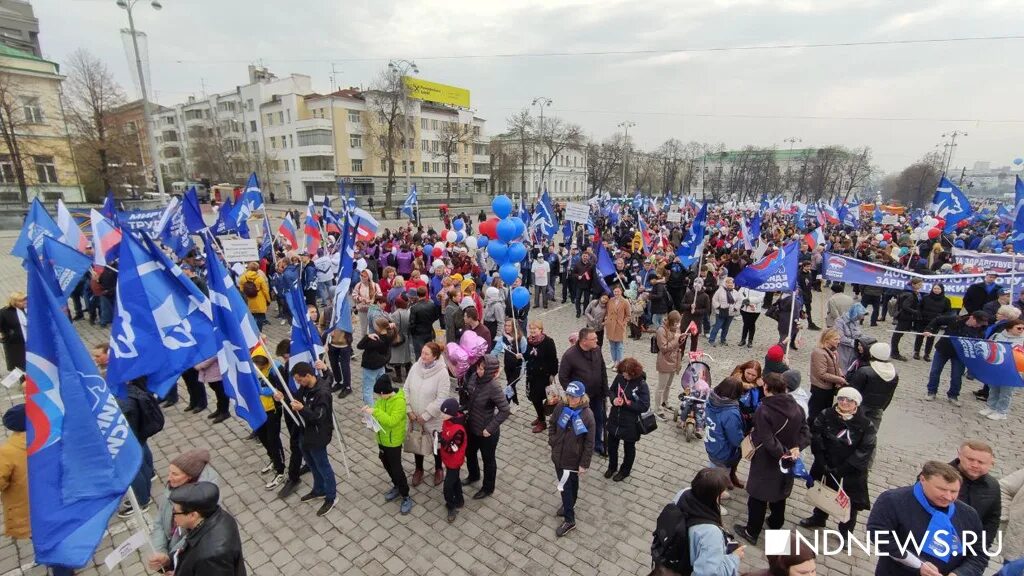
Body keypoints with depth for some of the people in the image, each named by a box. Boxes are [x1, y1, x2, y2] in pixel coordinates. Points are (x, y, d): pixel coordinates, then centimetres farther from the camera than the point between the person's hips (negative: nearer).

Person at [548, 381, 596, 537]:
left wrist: (584, 464, -14)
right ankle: (568, 506, 48)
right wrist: (552, 441, -2)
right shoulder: (560, 407, -11)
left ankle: (569, 521, 25)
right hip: (558, 454, 5)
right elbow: (552, 424, 7)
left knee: (567, 487, 6)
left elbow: (589, 442, -17)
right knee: (567, 484, 23)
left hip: (574, 458, -4)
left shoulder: (587, 415, -24)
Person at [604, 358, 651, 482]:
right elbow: (611, 390, 6)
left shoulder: (642, 385, -22)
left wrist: (627, 403, -27)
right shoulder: (619, 378, -9)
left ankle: (625, 471, 43)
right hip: (614, 420, 5)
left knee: (629, 448, 19)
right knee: (611, 445, 21)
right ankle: (612, 467, 47)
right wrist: (613, 399, -15)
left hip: (630, 424, -5)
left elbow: (645, 406, -21)